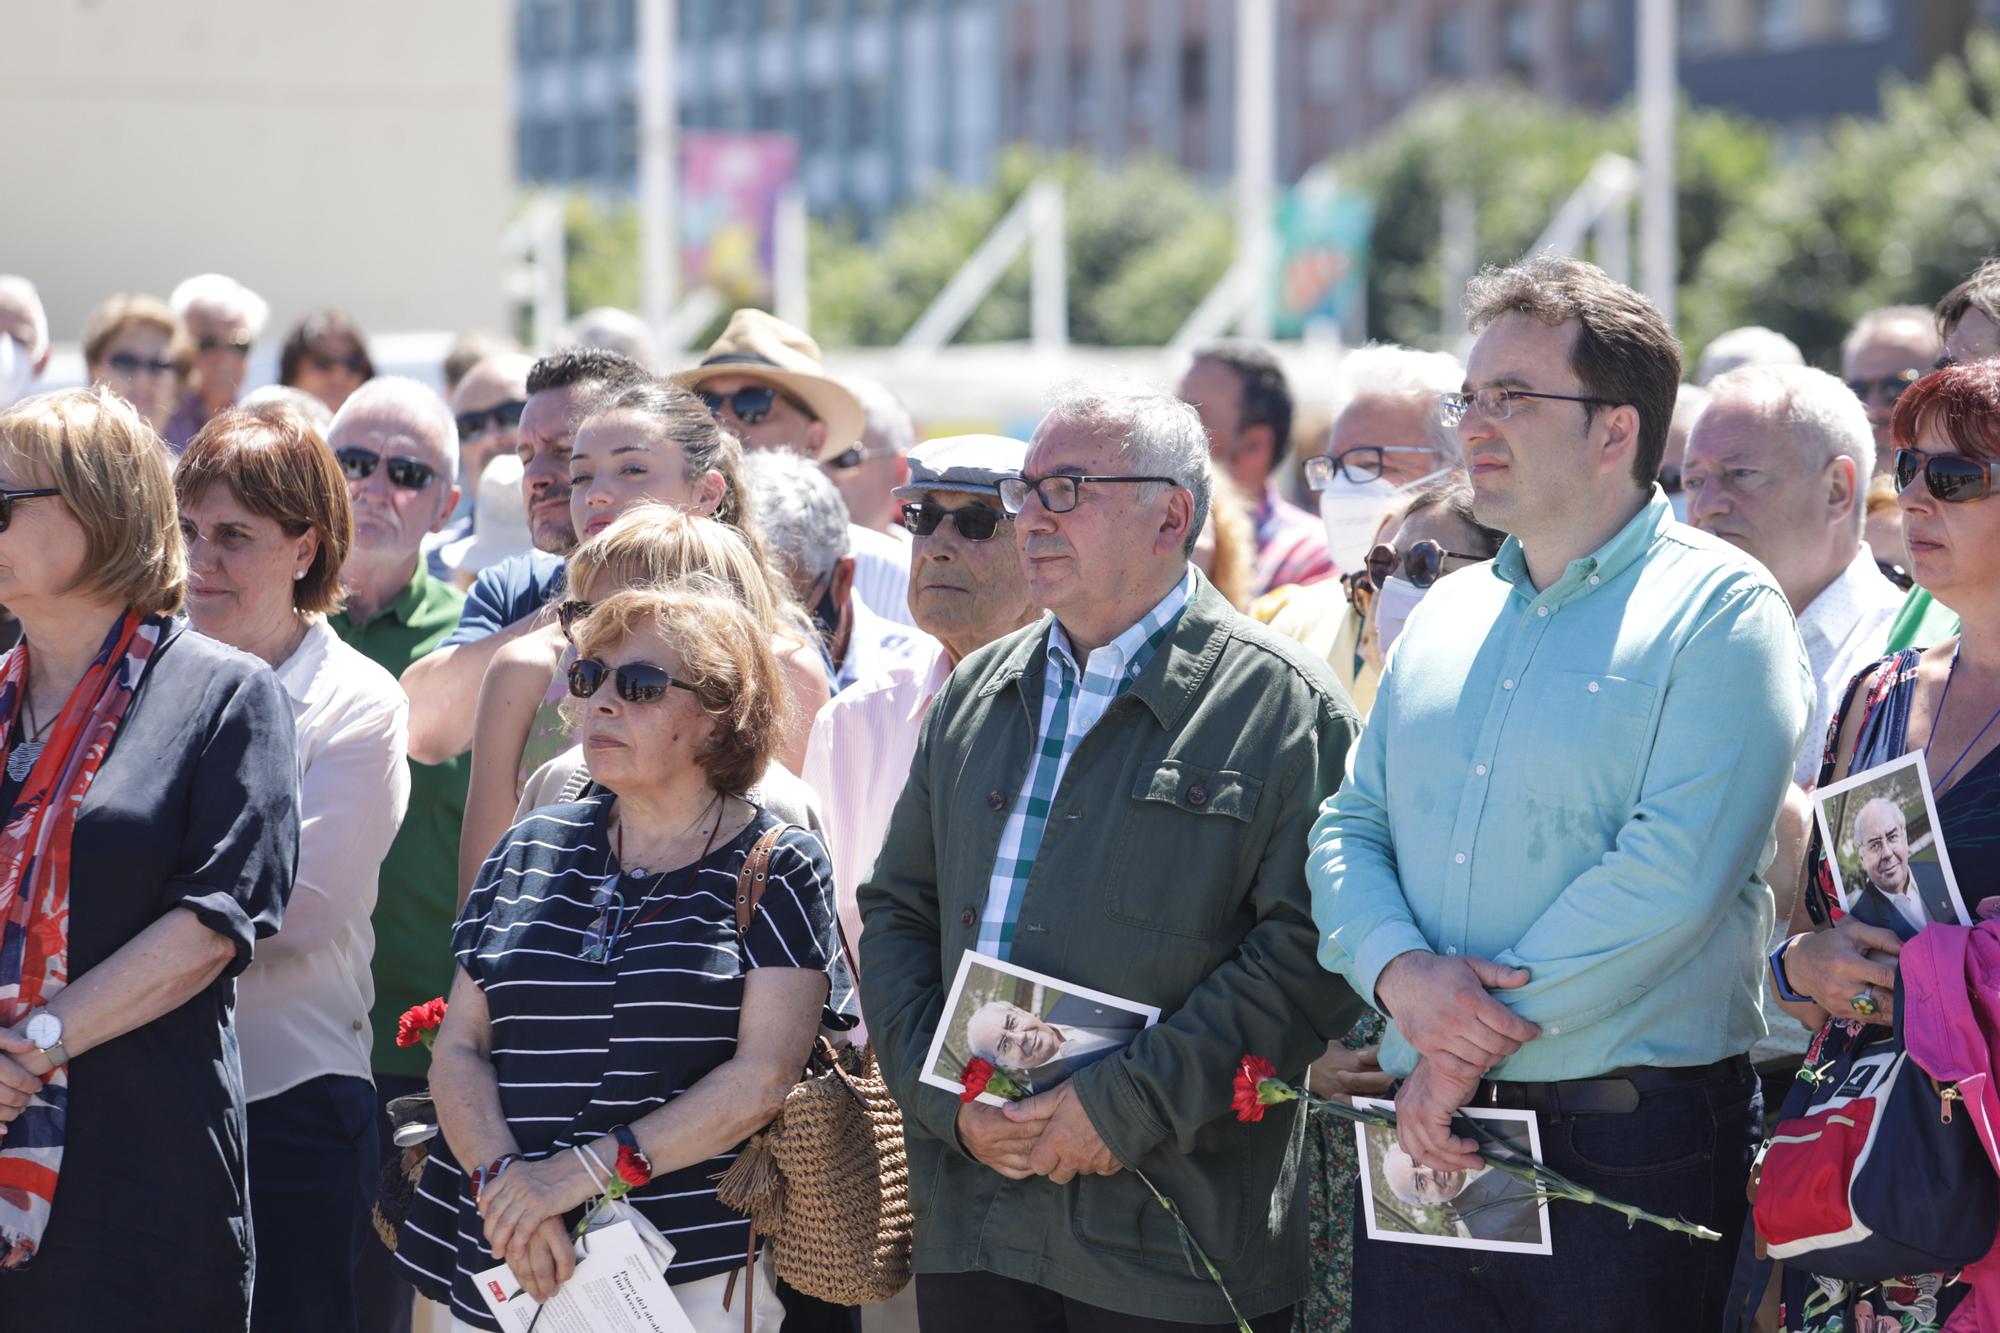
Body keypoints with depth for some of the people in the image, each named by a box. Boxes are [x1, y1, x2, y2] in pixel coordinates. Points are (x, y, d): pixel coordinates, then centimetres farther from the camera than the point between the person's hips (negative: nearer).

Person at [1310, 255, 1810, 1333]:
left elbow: (1675, 871, -16)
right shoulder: (1444, 616, 16)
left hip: (1633, 1153, -6)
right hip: (1431, 1144, 6)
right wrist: (1401, 972, -10)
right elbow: (1348, 831, 12)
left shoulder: (1718, 609, -5)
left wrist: (1477, 1044, -14)